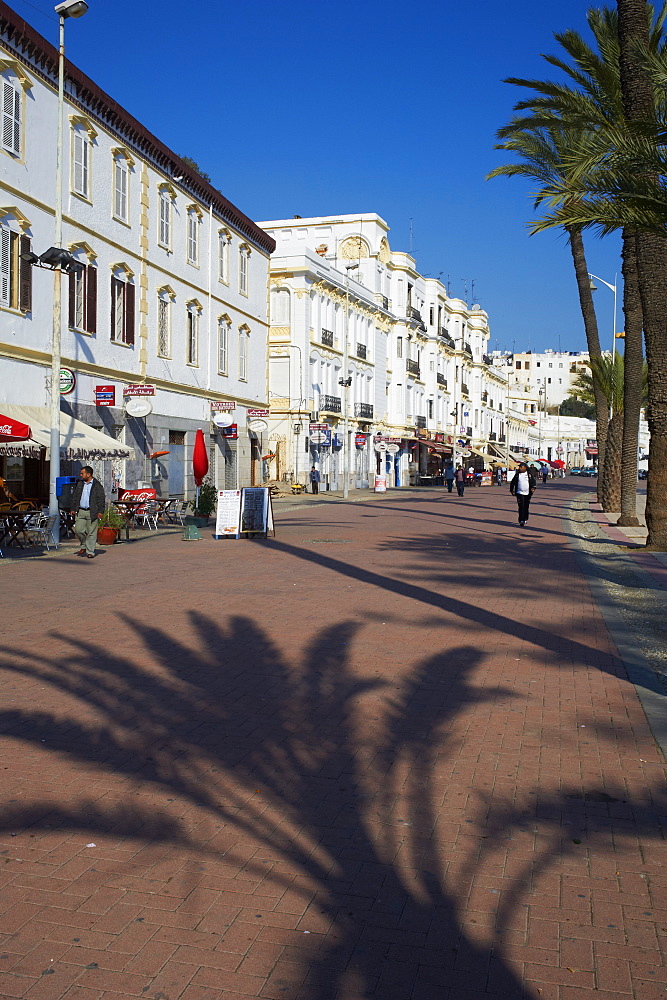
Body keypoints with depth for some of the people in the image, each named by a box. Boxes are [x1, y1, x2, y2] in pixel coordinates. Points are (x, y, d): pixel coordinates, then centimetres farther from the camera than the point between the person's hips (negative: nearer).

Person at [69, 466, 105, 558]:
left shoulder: (97, 485, -1)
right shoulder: (79, 484, 13)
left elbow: (101, 499, -2)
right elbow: (74, 497, 17)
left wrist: (100, 511, -9)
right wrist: (72, 509, 10)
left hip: (92, 512, -4)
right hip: (81, 511, 4)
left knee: (91, 533, -1)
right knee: (78, 530, -4)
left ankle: (90, 552, 7)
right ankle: (83, 546, 19)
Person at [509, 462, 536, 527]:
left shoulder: (530, 474, 1)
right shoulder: (517, 474, 4)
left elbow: (534, 481, -1)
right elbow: (513, 482, 14)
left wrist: (533, 487, -19)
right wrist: (511, 490, 16)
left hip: (527, 493, 1)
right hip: (520, 493, -1)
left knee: (526, 507, 10)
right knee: (521, 506, -11)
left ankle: (525, 519, 27)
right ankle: (521, 521, -13)